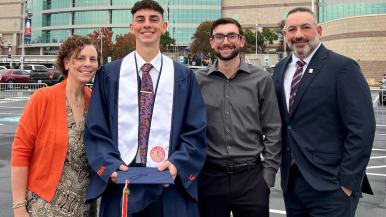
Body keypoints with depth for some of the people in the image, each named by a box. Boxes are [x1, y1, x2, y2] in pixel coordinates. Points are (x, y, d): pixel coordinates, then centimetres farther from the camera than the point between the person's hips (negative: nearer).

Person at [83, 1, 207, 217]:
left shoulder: (184, 76, 6)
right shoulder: (109, 74, 6)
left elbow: (196, 130, 2)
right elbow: (96, 128, 3)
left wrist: (178, 164, -13)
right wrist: (111, 166, -12)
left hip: (171, 184, 0)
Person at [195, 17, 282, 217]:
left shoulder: (261, 79, 0)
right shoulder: (198, 81, 2)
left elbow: (272, 130, 2)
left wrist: (268, 174, -2)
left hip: (251, 177, 0)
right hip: (209, 177, 1)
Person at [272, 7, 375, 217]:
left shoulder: (343, 68, -9)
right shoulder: (281, 69, 9)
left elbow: (361, 129, -13)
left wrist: (347, 181, -14)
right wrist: (281, 164, 8)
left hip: (329, 185, -5)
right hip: (291, 181, 6)